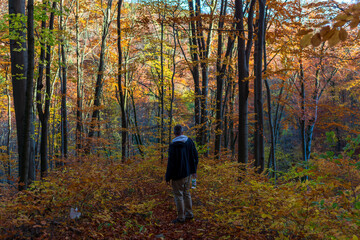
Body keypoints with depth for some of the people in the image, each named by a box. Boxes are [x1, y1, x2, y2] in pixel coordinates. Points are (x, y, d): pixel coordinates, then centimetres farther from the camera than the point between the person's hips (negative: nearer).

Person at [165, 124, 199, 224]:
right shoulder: (189, 141, 0)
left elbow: (171, 162, -17)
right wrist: (194, 170, 18)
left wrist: (168, 177, -8)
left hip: (178, 175, -6)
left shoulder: (173, 145, -19)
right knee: (186, 193, 19)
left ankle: (181, 217, 10)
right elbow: (195, 156, 6)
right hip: (188, 173, 7)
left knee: (178, 195, 4)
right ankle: (189, 213, 26)